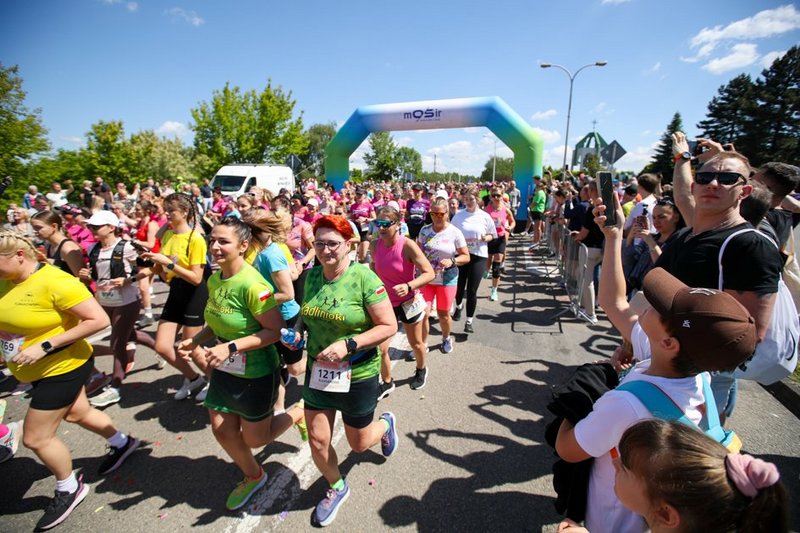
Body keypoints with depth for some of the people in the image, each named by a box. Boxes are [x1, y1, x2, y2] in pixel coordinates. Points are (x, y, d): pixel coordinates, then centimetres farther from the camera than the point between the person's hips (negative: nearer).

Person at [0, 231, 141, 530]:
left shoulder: (56, 282, -28)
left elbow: (99, 320, -30)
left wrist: (45, 346, -30)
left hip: (63, 368, -8)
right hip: (38, 369, 9)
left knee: (35, 438, 3)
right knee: (78, 413, 24)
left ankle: (70, 489, 28)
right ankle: (123, 443, 47)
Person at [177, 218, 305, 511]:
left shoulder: (252, 285, -28)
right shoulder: (214, 280, -2)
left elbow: (275, 330, -25)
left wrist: (230, 347, -29)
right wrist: (195, 340, -3)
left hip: (255, 374, -7)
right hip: (224, 369, 8)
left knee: (255, 439, 11)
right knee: (222, 431, 17)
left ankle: (298, 413, 38)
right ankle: (253, 477, 44)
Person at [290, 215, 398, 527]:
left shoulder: (364, 278, -21)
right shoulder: (311, 276, -4)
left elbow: (389, 327, -19)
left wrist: (348, 344, -27)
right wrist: (298, 328, -8)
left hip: (358, 375, -4)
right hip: (318, 371, 5)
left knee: (359, 443, 16)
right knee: (317, 441, 11)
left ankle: (386, 424, 51)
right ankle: (337, 488, 43)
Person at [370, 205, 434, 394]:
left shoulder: (407, 246, -23)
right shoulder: (375, 245, -9)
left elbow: (429, 273, -25)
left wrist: (408, 286, -39)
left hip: (409, 303, -3)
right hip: (386, 303, 3)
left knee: (416, 343, 20)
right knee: (379, 348, -1)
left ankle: (421, 370, 51)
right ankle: (387, 383, 26)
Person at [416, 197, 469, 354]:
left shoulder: (455, 232, -9)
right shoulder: (424, 230, 0)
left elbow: (466, 257, -6)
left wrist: (452, 261, -24)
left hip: (447, 279, -2)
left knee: (443, 314, 12)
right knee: (423, 313, -3)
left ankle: (446, 338, 41)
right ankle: (423, 344, 19)